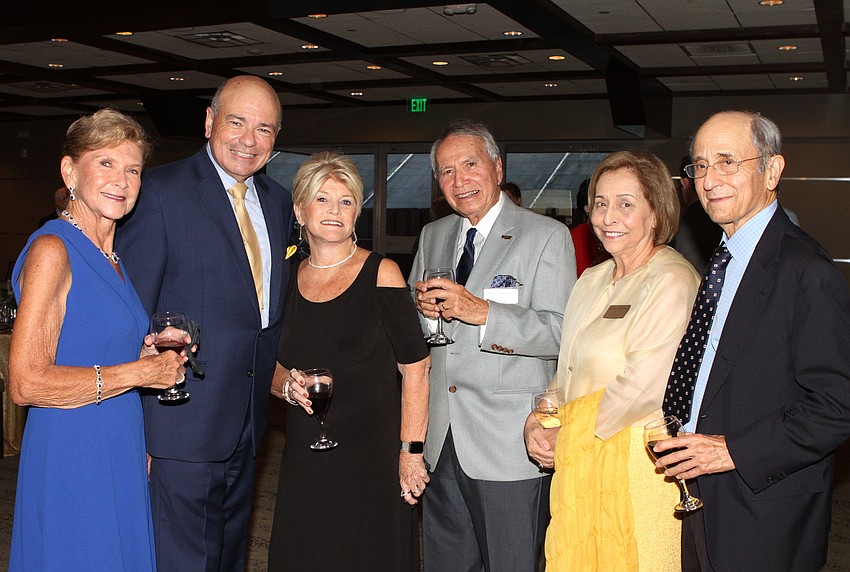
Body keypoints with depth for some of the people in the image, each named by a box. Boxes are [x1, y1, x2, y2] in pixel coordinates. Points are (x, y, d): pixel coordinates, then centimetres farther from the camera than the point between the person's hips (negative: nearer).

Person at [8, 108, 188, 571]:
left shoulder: (110, 258, 12)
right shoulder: (52, 250, -14)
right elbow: (26, 383, -21)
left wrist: (146, 349, 5)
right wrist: (138, 372, -16)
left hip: (119, 458, 8)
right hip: (70, 459, -8)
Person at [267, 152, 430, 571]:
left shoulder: (380, 273, -5)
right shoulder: (287, 280, 7)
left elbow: (415, 365, -7)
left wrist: (411, 450, -12)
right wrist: (288, 385, -6)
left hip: (372, 457, -3)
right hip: (304, 461, 4)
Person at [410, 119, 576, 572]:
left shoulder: (547, 236, -5)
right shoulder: (432, 236, 14)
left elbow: (561, 333, -16)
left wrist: (482, 311, -26)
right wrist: (422, 308, -6)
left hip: (509, 446, -5)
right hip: (440, 442, 5)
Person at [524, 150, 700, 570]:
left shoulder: (672, 281, -14)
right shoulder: (592, 280, 12)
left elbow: (643, 386, -20)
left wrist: (569, 434, -10)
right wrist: (539, 421, -1)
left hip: (636, 463, -7)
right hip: (577, 460, 7)